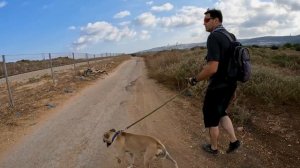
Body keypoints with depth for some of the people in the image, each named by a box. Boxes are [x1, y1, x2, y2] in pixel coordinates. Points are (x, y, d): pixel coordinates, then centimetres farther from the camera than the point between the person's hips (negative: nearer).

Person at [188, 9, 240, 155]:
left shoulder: (213, 37, -20)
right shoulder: (231, 36, 8)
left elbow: (212, 68, -29)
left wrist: (195, 79, -13)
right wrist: (233, 87, 20)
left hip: (218, 86, -8)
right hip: (230, 84, 8)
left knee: (211, 116, 12)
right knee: (220, 113, 26)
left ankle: (213, 147, 31)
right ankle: (234, 141, 26)